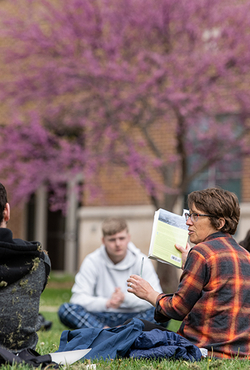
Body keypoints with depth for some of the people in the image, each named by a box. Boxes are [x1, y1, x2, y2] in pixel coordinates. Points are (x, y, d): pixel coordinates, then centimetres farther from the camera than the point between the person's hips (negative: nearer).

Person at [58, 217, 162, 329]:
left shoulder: (142, 261, 1)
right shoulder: (92, 261, 0)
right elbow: (78, 298, -9)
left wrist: (126, 298, -23)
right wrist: (107, 303, -26)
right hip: (101, 317, 0)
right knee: (65, 309, -25)